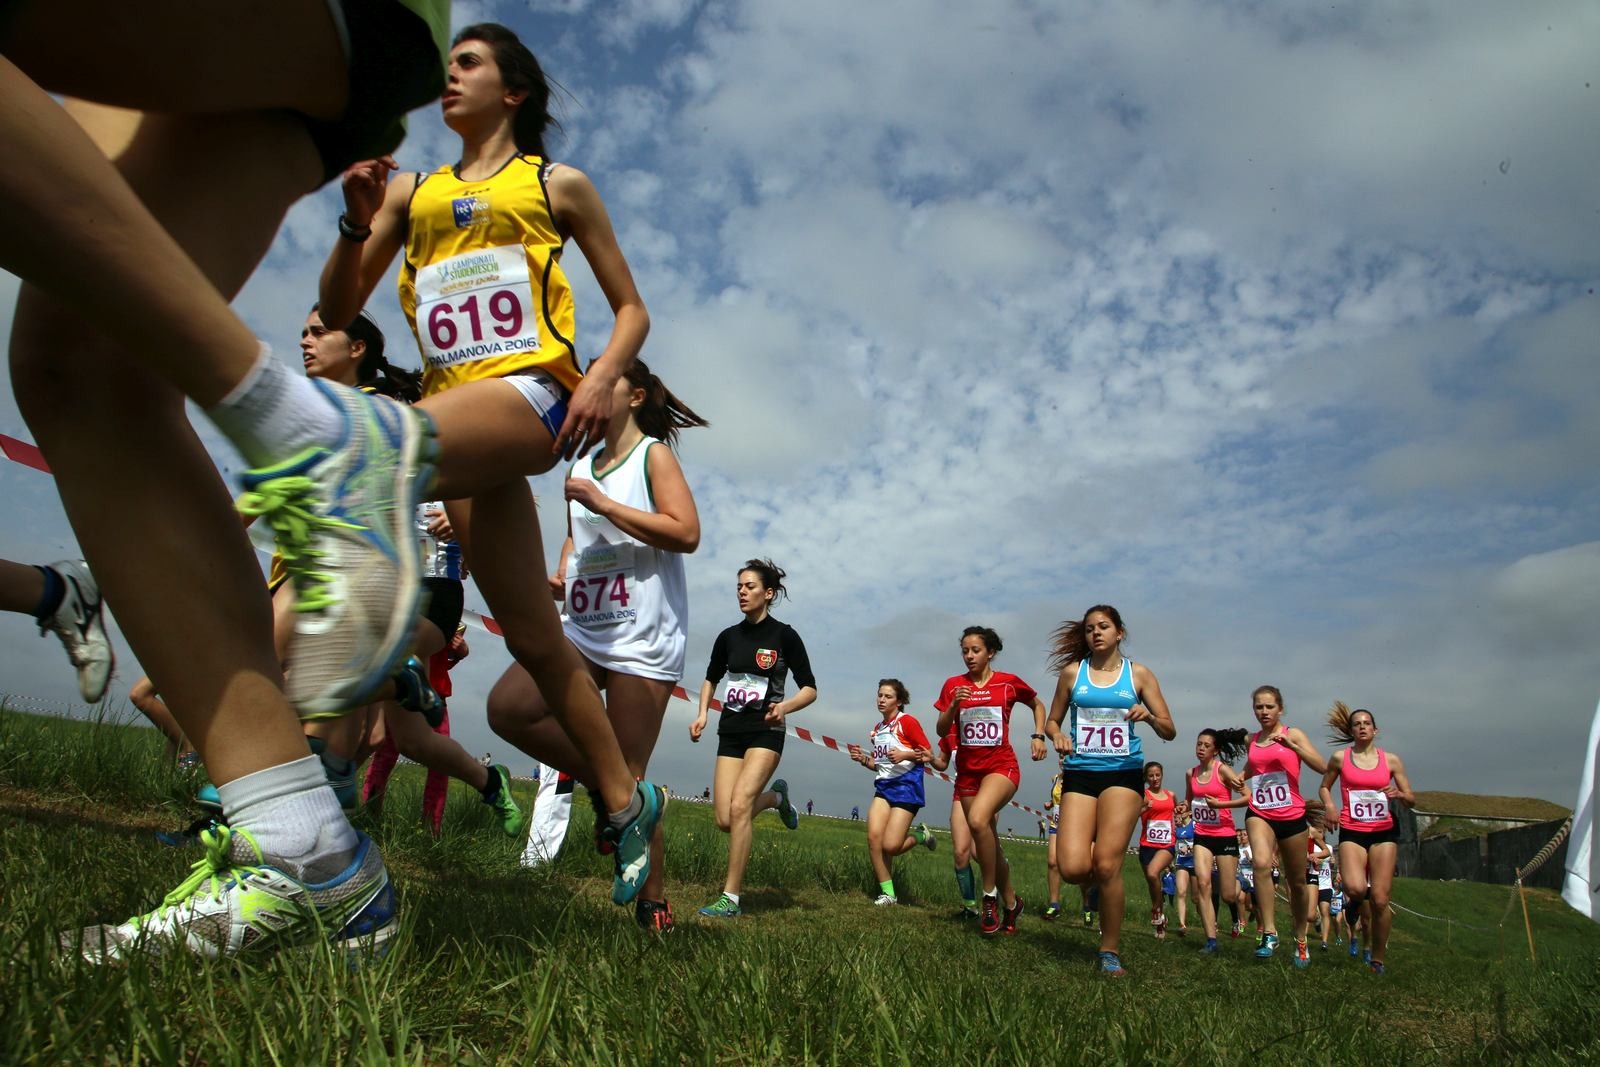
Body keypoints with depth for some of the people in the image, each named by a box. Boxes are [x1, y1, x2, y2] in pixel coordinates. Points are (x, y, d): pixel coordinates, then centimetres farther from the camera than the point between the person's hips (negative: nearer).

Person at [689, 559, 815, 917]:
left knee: (739, 806, -21)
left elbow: (810, 689, -4)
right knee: (725, 820, -2)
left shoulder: (784, 635, -6)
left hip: (765, 731, -5)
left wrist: (784, 706, -23)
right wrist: (703, 714, 6)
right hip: (730, 732, 5)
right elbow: (711, 679, 23)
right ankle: (775, 796, 30)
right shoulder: (728, 636, 7)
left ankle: (730, 897, -12)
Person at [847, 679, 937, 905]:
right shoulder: (878, 728, 16)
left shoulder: (907, 722, -5)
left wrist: (904, 754, -22)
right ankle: (887, 893, 2)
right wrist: (864, 759, 4)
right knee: (873, 837, -13)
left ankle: (920, 835, 19)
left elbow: (928, 756, -6)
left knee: (890, 846, -14)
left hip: (907, 785, -6)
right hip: (884, 785, 6)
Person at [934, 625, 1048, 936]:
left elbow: (1038, 704, 17)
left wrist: (1038, 736, 3)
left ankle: (991, 896, -14)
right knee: (988, 844, 10)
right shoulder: (953, 685, 3)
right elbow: (941, 730, 0)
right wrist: (954, 705, -17)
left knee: (978, 819, -31)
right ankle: (1010, 903, 33)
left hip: (1001, 767, -4)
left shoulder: (1009, 682, -1)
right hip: (967, 771, 4)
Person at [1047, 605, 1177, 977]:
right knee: (1073, 869, -13)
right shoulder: (1072, 672, 8)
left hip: (1123, 773, -1)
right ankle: (1103, 878, 25)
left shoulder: (1139, 674, 6)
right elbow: (1053, 721, 15)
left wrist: (1149, 716, -14)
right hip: (1079, 774, 1)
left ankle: (1110, 952, 7)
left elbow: (1169, 732, 7)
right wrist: (1058, 736, -9)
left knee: (1106, 866, -11)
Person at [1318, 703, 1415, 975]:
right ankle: (1356, 905, 16)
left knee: (1380, 898, -5)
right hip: (1351, 832, -1)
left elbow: (1412, 800, 9)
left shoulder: (1391, 760, 5)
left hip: (1384, 832, 1)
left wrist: (1399, 795, -14)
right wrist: (1329, 806, -4)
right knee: (1355, 888, -23)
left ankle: (1378, 958, 12)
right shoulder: (1340, 758, 3)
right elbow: (1324, 787, 16)